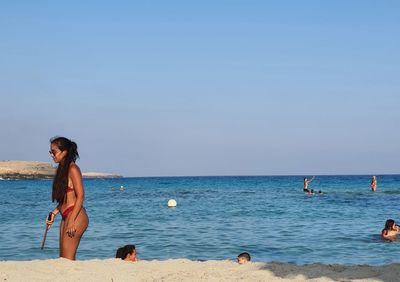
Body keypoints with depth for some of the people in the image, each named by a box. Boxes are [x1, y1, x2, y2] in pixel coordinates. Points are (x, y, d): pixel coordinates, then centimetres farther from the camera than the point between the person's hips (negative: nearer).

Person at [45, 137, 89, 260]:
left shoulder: (72, 169, -10)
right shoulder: (62, 169, 17)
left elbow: (80, 196, -15)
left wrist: (71, 221, -19)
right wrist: (54, 213, 13)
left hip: (76, 216, -10)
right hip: (66, 217, 10)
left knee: (67, 259, -10)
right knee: (63, 258, 8)